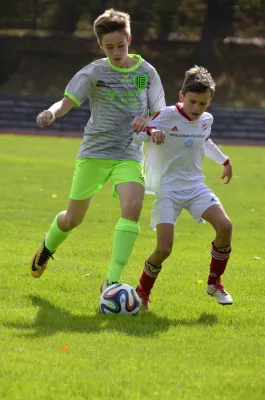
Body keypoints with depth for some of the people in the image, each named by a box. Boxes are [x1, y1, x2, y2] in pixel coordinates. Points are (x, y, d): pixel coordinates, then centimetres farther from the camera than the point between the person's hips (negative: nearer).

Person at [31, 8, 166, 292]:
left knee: (132, 207, -25)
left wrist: (147, 121, -13)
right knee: (73, 219, 8)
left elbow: (160, 116, 10)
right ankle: (47, 247, 45)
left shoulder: (146, 72, 3)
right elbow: (67, 102, -16)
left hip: (129, 156, 1)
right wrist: (51, 113, -39)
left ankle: (112, 282, -22)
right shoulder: (95, 72, -4)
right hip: (94, 153, -1)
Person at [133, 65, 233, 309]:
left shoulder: (206, 120, 5)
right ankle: (142, 291, 11)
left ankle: (214, 283, 3)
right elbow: (133, 135, -14)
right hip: (168, 188, -5)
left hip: (196, 186, 5)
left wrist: (224, 160, 34)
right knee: (164, 249, -18)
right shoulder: (167, 116, -13)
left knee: (225, 226, -19)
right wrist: (150, 131, -35)